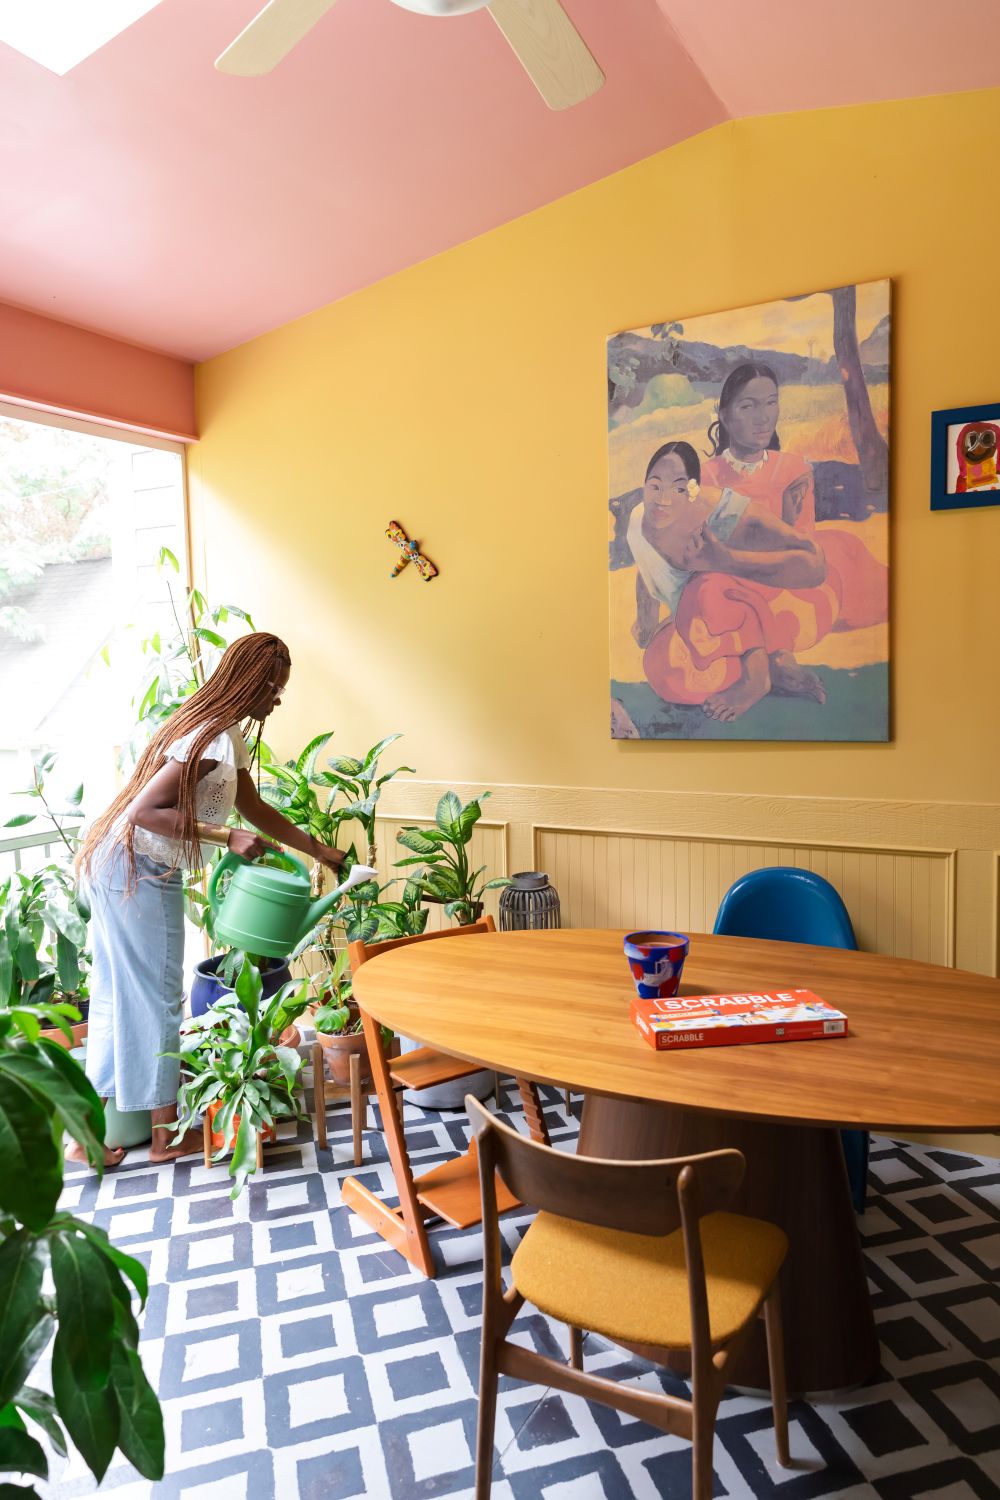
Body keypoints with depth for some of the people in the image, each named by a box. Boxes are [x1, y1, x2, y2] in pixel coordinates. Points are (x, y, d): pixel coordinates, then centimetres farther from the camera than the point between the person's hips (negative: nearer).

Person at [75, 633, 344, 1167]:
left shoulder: (226, 734, 10)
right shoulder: (212, 738, -22)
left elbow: (254, 809, 18)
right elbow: (145, 810, -25)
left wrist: (320, 850, 20)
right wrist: (228, 837, -23)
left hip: (124, 868, 10)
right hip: (136, 873, -10)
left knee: (117, 999, 14)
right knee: (156, 999, 2)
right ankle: (167, 1134, 17)